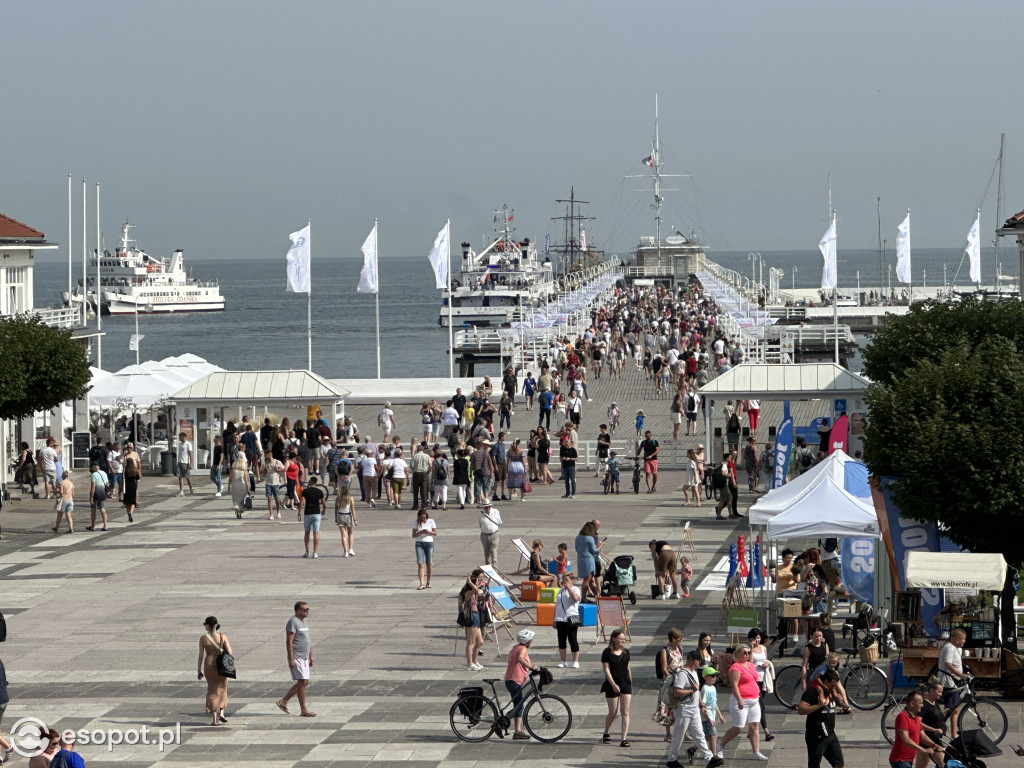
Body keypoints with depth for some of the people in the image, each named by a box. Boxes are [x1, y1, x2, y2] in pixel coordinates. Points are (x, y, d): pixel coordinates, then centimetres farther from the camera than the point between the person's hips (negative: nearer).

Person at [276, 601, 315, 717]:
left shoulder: (304, 621, 16)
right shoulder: (293, 622, -14)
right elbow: (289, 641, -18)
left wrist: (311, 656, 21)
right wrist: (291, 659, -22)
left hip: (304, 658, 10)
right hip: (296, 658, -10)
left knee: (304, 682, 10)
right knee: (302, 682, -8)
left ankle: (283, 701, 19)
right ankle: (303, 710, -3)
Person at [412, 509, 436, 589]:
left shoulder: (431, 522, 2)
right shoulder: (417, 523, 2)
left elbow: (435, 533, 5)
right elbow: (413, 535, 0)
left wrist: (429, 532, -15)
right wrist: (421, 532, -17)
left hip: (429, 543, 1)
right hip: (419, 543, -1)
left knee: (429, 564, 3)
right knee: (420, 564, -11)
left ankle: (428, 583, 18)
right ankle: (421, 584, -16)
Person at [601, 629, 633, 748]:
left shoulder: (626, 652, 8)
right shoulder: (607, 652, -7)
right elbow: (606, 670, -11)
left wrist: (630, 684, 16)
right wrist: (613, 685, -18)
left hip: (625, 684, 4)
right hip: (612, 685, -4)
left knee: (625, 712, -5)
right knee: (613, 712, 5)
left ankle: (624, 739, -8)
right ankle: (606, 733, 31)